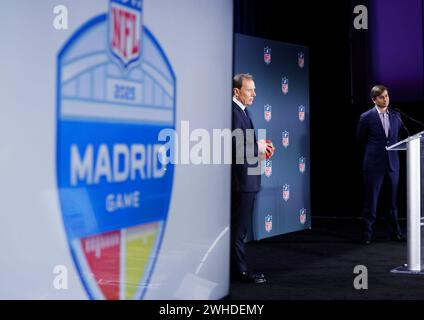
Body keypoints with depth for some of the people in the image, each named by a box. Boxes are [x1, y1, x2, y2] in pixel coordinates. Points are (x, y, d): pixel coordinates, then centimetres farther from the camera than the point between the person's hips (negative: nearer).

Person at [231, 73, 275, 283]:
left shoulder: (242, 111, 16)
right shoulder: (233, 111, -16)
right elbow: (238, 146, -24)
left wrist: (261, 148, 4)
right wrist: (259, 148, -10)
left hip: (247, 179, 10)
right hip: (241, 179, -10)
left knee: (240, 227, 15)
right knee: (238, 227, -2)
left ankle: (238, 268, 23)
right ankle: (239, 271, 5)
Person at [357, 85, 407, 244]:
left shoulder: (396, 116, 7)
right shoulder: (366, 117, -4)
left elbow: (401, 136, 21)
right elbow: (361, 141, 6)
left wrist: (392, 152, 15)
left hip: (392, 164, 3)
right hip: (373, 165, -3)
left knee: (392, 200, 10)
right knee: (370, 201, 1)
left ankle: (394, 232, 18)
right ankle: (367, 234, 8)